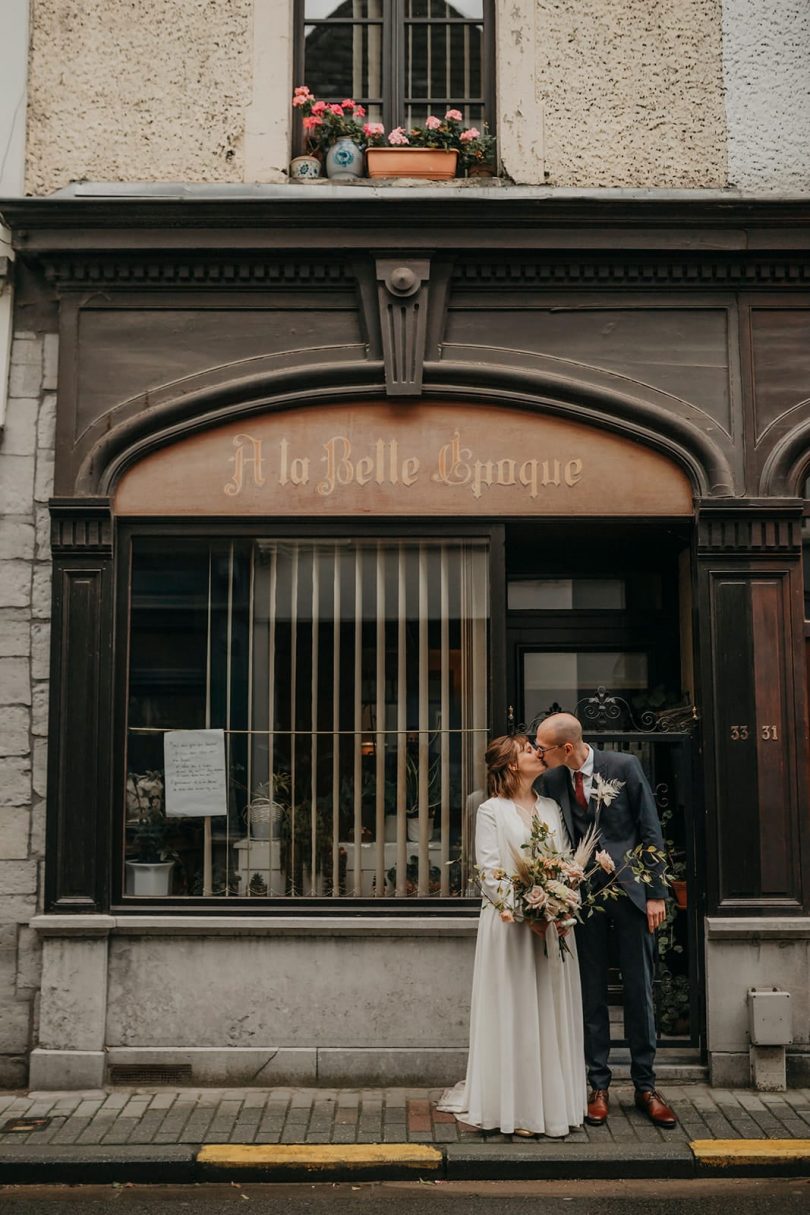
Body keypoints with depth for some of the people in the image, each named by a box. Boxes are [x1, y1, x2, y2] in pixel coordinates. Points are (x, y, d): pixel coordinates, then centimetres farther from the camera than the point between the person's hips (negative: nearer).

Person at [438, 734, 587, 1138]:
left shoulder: (551, 807, 13)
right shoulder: (492, 810, -2)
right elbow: (489, 870, -8)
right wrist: (521, 911, -18)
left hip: (554, 922, 5)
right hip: (510, 921, -5)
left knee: (552, 1011, 7)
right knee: (514, 1012, -1)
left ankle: (553, 1102, 16)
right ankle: (515, 1108, 7)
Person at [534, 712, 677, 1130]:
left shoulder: (623, 766, -8)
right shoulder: (551, 781, -1)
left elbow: (650, 831, -4)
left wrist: (656, 892, -6)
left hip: (630, 890, -1)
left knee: (640, 992, 6)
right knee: (591, 995, 7)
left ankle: (645, 1086, 18)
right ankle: (598, 1087, 18)